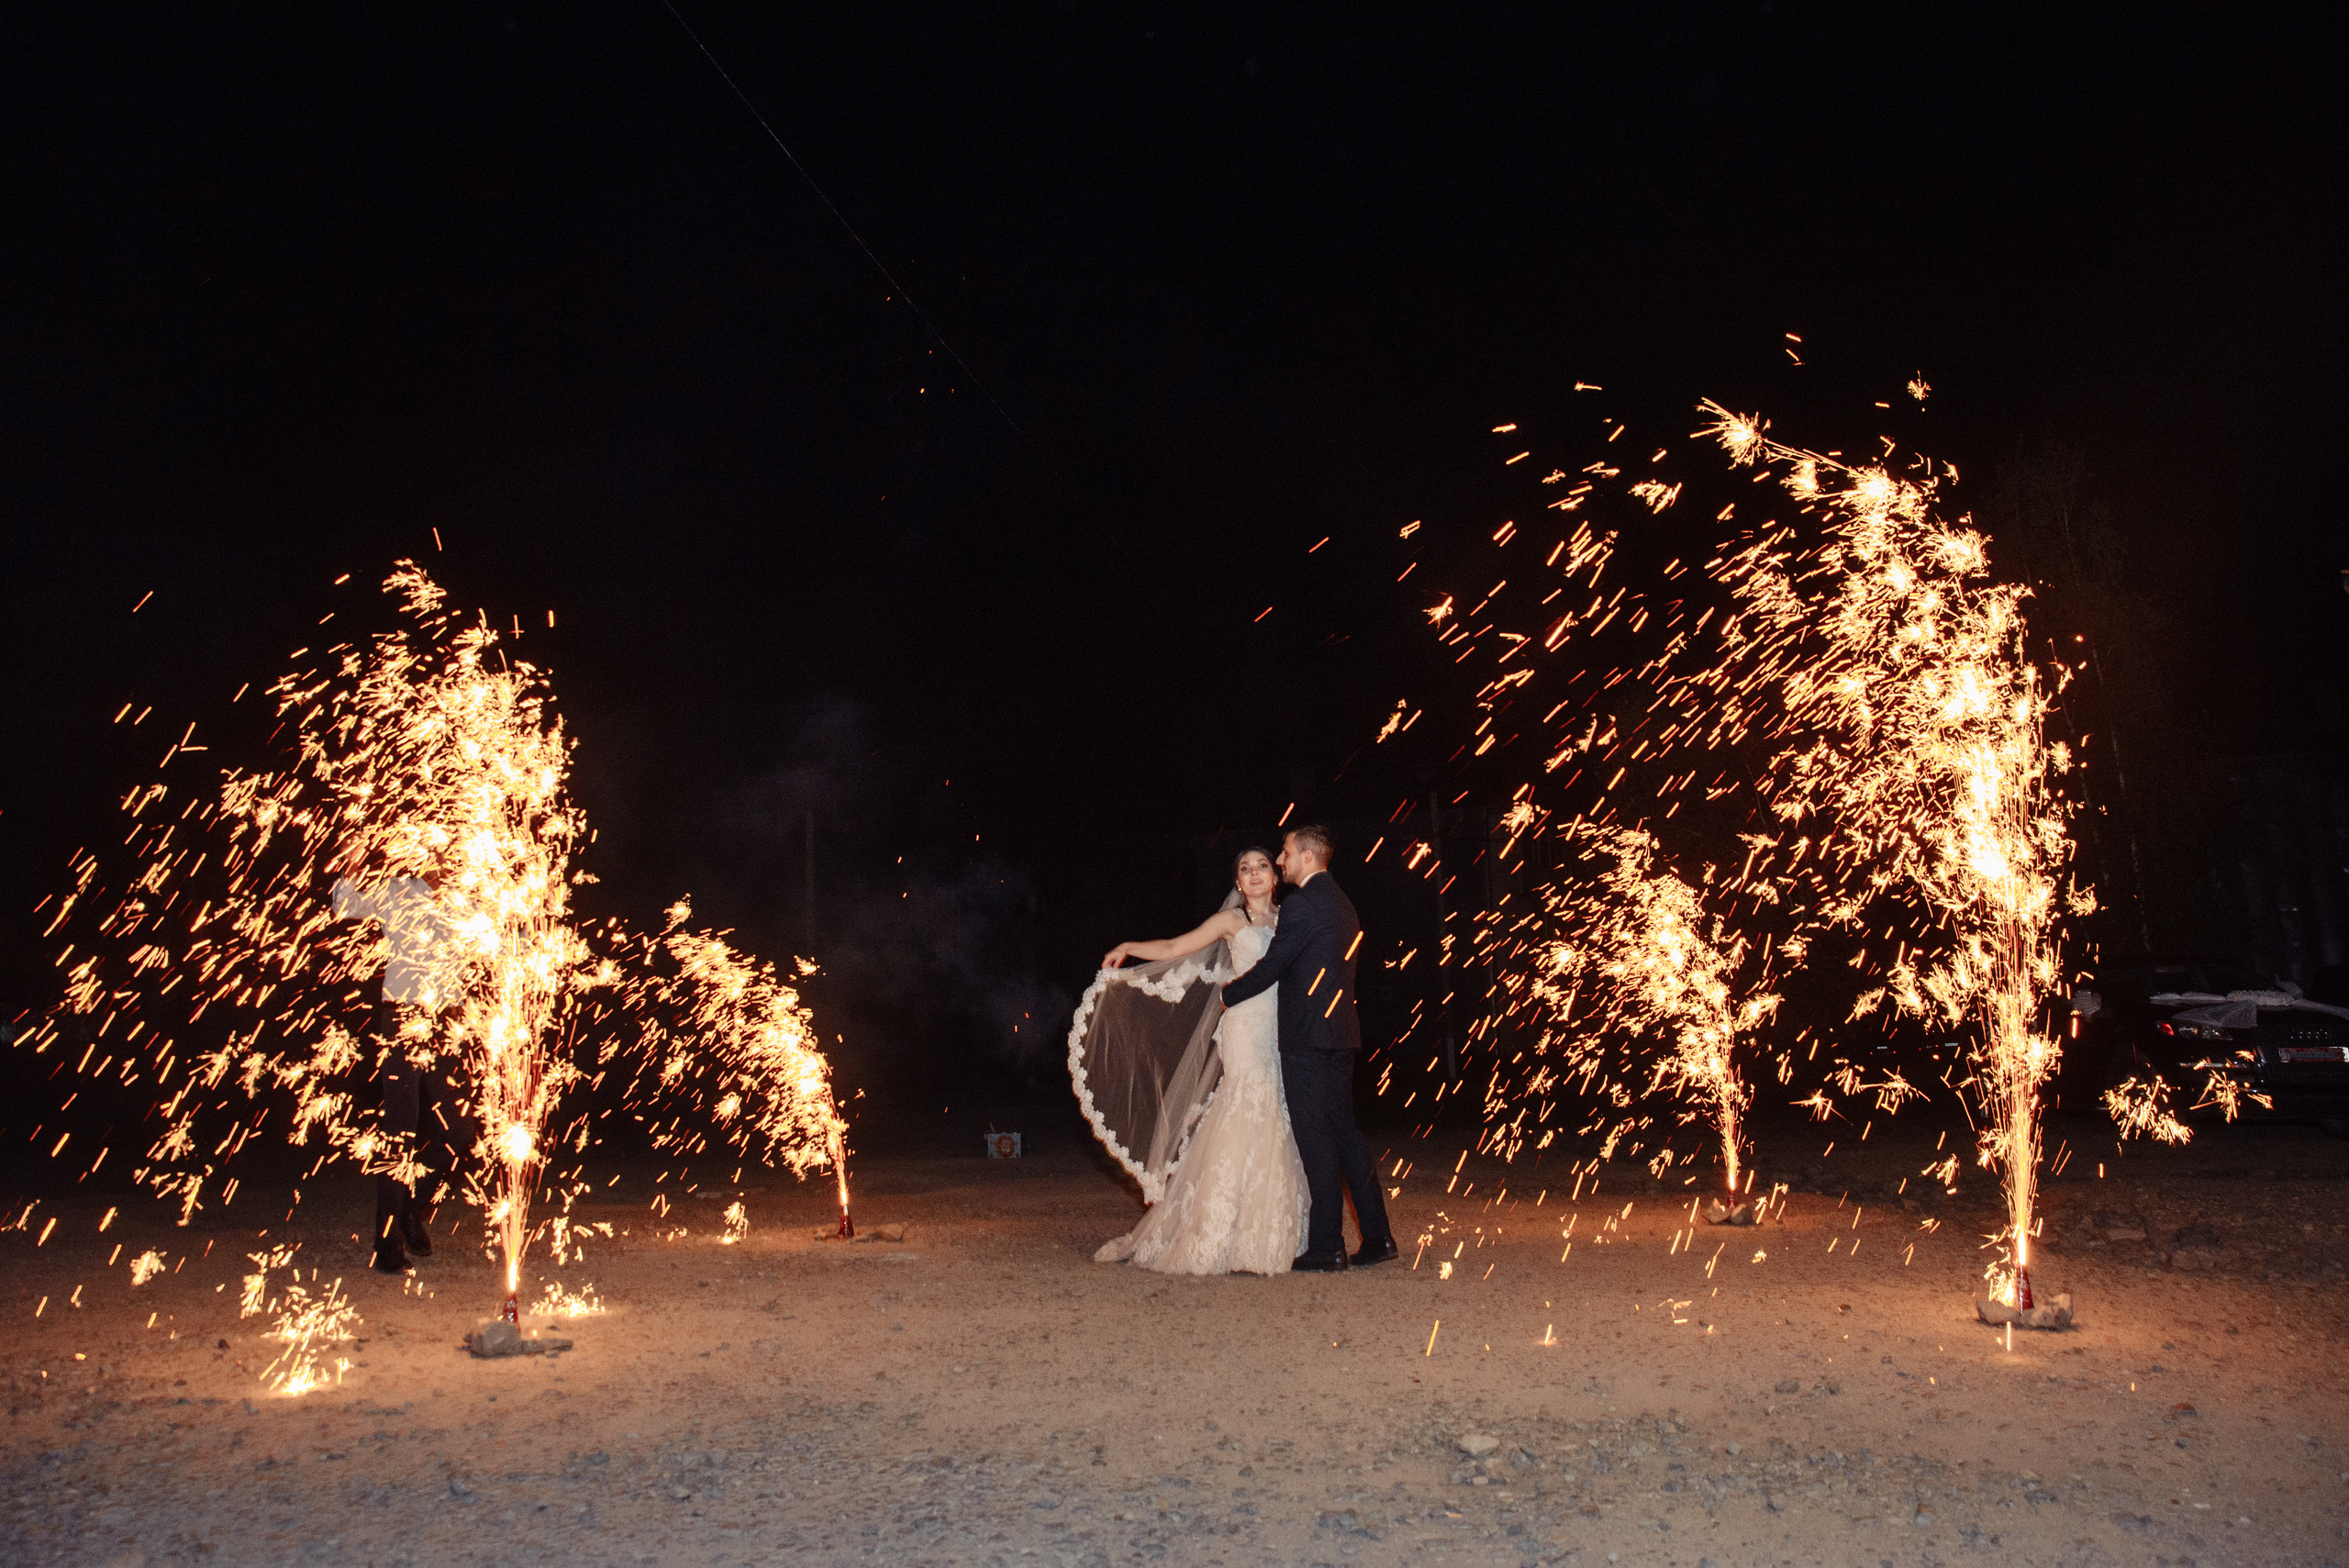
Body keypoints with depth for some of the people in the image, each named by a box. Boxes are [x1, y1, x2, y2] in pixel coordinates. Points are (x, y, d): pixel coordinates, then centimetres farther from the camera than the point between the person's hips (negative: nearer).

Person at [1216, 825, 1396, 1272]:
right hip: (1340, 1033, 9)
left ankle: (1326, 1247, 0)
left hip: (1307, 1035, -9)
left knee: (1315, 1138, -4)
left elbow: (1272, 966, -13)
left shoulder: (1301, 904, -13)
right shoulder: (1342, 903, 17)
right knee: (1343, 1130, 13)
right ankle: (1377, 1235, 14)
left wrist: (1228, 994, 2)